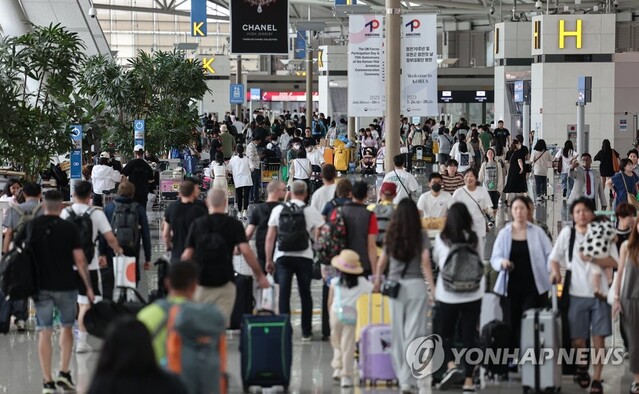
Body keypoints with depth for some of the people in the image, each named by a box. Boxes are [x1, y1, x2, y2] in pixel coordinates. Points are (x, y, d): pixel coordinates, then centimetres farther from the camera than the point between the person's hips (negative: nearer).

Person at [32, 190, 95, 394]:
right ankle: (64, 373, 11)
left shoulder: (31, 226, -1)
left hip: (41, 286, 1)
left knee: (44, 332, 4)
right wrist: (88, 287, 0)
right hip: (66, 285, -1)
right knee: (66, 327, 18)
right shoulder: (69, 228, -7)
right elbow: (79, 261, -8)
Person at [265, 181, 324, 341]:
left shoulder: (278, 210, 4)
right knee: (305, 294, 11)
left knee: (284, 294, 4)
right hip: (304, 257, 0)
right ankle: (306, 332, 15)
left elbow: (270, 237, 4)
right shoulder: (311, 212, -1)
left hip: (282, 257, 0)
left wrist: (269, 260, 11)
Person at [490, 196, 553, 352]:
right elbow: (495, 258, 3)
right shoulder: (504, 233, 7)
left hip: (533, 288, -1)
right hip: (510, 288, 2)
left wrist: (553, 272, -12)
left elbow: (550, 255, 4)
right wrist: (502, 262, -19)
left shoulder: (537, 232, 4)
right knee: (511, 326, 2)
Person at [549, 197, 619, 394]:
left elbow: (614, 262, -5)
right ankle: (581, 367, 33)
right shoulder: (567, 233, 3)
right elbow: (554, 257, 8)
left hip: (599, 293, -1)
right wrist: (555, 271, -11)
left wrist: (592, 259, -18)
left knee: (599, 339, -3)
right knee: (578, 340, 6)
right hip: (577, 294, 1)